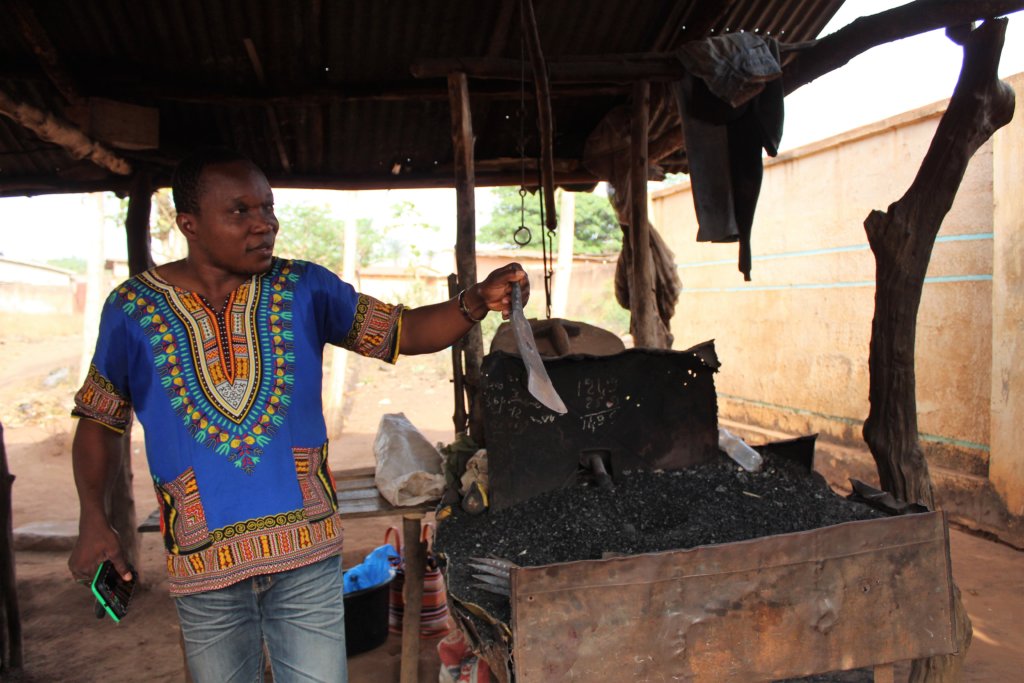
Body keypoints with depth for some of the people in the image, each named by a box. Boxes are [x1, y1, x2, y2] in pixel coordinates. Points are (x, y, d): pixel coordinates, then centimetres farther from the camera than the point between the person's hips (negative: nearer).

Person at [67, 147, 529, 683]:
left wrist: (475, 301, -22)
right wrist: (92, 518, -2)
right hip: (202, 566, 1)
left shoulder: (303, 288, -2)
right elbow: (100, 421, 8)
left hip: (307, 556, 0)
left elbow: (404, 332, -4)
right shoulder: (133, 307, -3)